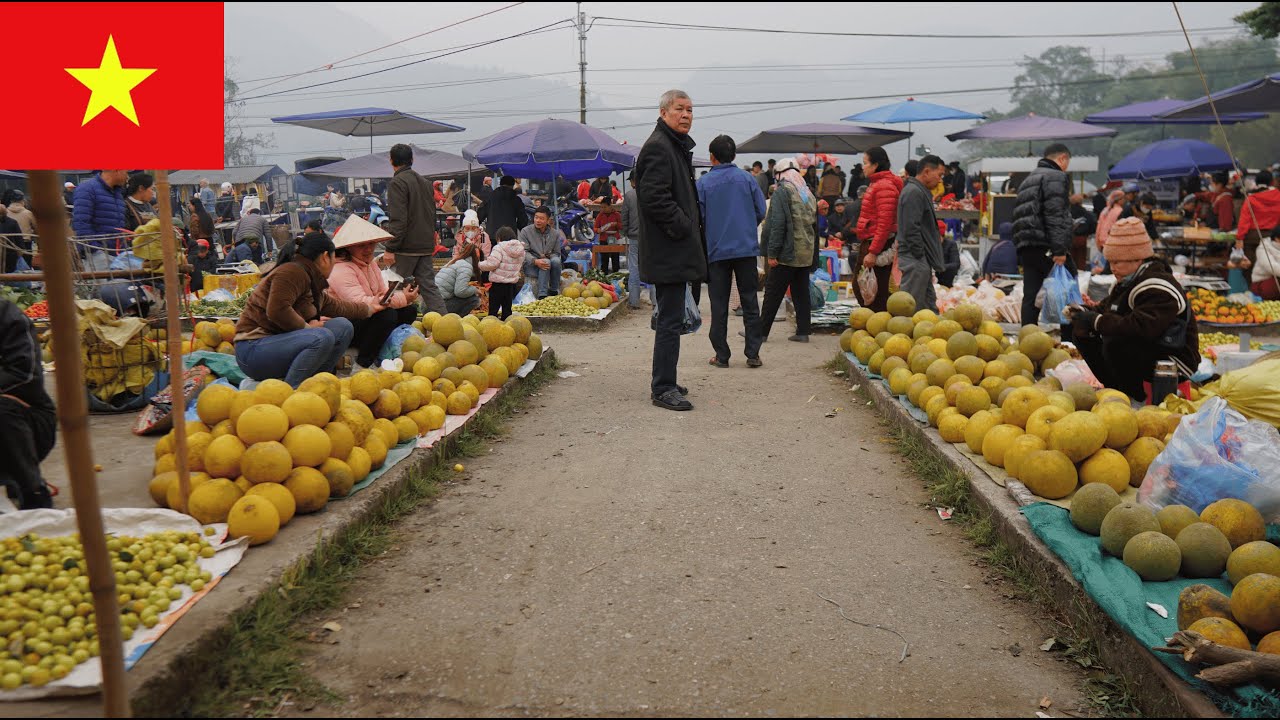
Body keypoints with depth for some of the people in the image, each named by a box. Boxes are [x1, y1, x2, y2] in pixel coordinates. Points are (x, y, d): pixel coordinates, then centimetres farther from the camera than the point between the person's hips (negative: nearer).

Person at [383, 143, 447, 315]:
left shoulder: (397, 182, -10)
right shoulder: (424, 182, 15)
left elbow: (398, 220, -18)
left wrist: (390, 249, -18)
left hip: (406, 247, -7)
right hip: (426, 246, 7)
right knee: (428, 286, 8)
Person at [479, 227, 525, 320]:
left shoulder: (499, 248, -14)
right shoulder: (521, 249, 7)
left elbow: (492, 264, -22)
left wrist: (479, 264, -6)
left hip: (498, 282, -6)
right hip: (512, 283, 6)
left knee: (493, 308, 1)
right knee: (507, 307, 15)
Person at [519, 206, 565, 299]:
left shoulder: (555, 233, 8)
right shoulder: (526, 231, 1)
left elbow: (556, 253, 11)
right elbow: (523, 252, -7)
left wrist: (548, 256, -14)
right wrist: (535, 261, -26)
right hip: (530, 266, -3)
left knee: (556, 260, -31)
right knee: (546, 262, -34)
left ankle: (554, 290, -15)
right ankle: (542, 295, -38)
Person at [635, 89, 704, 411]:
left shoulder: (677, 147, 21)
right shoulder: (658, 147, -13)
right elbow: (654, 197, -23)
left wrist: (691, 225, 14)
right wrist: (683, 227, -17)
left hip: (676, 251, 11)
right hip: (669, 251, -11)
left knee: (670, 318, 16)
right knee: (670, 320, -8)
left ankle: (665, 381, 25)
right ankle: (663, 388, -2)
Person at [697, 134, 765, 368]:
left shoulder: (703, 183, -4)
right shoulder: (747, 178, 1)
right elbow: (761, 211, 1)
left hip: (716, 250, -1)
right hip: (746, 249, 1)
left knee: (719, 305, 6)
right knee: (749, 301, 8)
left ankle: (722, 355, 8)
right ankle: (753, 354, 6)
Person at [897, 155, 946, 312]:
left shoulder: (921, 192, 20)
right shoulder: (913, 192, -14)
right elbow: (911, 228, -21)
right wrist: (920, 255, -18)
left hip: (922, 259, 11)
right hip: (915, 258, -11)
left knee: (929, 303, 14)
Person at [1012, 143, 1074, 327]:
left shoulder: (1029, 179, 25)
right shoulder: (1056, 176, -4)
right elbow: (1056, 215, -16)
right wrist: (1059, 249, -20)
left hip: (1025, 247, 8)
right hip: (1046, 247, -8)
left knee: (1030, 296, 6)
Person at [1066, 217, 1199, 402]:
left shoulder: (1158, 288, -23)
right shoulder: (1126, 282, 9)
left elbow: (1143, 328, -38)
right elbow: (1105, 309, 8)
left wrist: (1096, 321, -32)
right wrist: (1086, 314, -16)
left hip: (1175, 364, -10)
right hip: (1141, 352, 10)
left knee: (1115, 344, -34)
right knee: (1083, 334, 2)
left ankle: (1145, 397, -13)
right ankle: (1117, 388, 5)